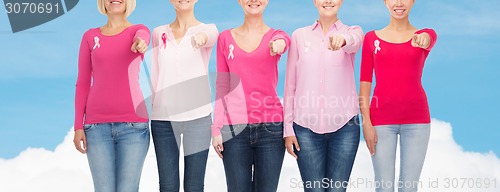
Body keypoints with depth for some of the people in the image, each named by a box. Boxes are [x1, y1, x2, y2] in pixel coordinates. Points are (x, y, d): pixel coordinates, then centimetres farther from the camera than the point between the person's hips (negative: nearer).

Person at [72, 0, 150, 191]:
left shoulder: (138, 30, 6)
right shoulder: (90, 36, 11)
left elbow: (141, 39, -20)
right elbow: (82, 84, 10)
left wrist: (140, 43, -45)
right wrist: (78, 126, 2)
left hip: (133, 124, -1)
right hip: (97, 125, 2)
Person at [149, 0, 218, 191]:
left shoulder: (208, 29, 1)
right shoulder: (159, 33, 10)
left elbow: (209, 37, -24)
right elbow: (155, 75, 13)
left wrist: (201, 37, -47)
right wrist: (148, 108, 8)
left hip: (197, 117, -2)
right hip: (163, 118, 2)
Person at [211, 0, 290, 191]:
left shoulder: (276, 35, 6)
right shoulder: (225, 38, 9)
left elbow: (282, 40, -20)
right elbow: (221, 86, 8)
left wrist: (279, 44, -45)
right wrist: (216, 128, 1)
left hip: (271, 125, 0)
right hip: (234, 127, 0)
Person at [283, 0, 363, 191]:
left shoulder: (352, 31, 4)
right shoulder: (299, 36, 6)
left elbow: (354, 41, -22)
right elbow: (290, 84, 6)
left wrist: (343, 39, -46)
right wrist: (288, 128, 1)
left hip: (344, 125, 0)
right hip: (306, 126, 1)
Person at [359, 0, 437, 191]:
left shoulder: (426, 34, 5)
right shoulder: (372, 38, 5)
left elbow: (428, 39, -21)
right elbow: (365, 83, 3)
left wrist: (423, 39, -45)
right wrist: (366, 122, -7)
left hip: (416, 120, 0)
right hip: (381, 120, 0)